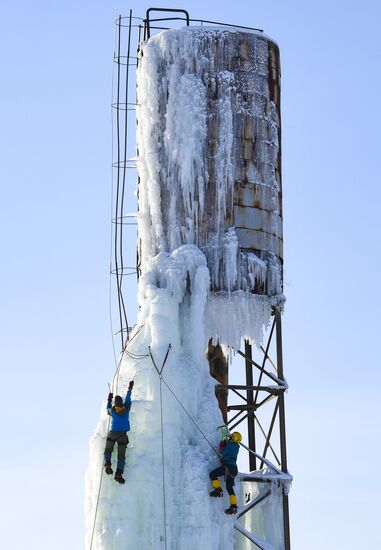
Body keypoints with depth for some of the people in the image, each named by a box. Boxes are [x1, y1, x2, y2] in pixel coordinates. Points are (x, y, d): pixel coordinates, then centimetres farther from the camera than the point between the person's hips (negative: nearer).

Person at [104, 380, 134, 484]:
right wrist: (130, 389, 41)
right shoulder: (126, 408, 7)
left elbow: (107, 409, 31)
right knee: (121, 455, 0)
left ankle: (107, 465, -16)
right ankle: (119, 474, -16)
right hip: (123, 434, 0)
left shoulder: (112, 410, 6)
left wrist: (109, 400, 45)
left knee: (108, 450, 13)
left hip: (113, 433, 0)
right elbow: (128, 399, 26)